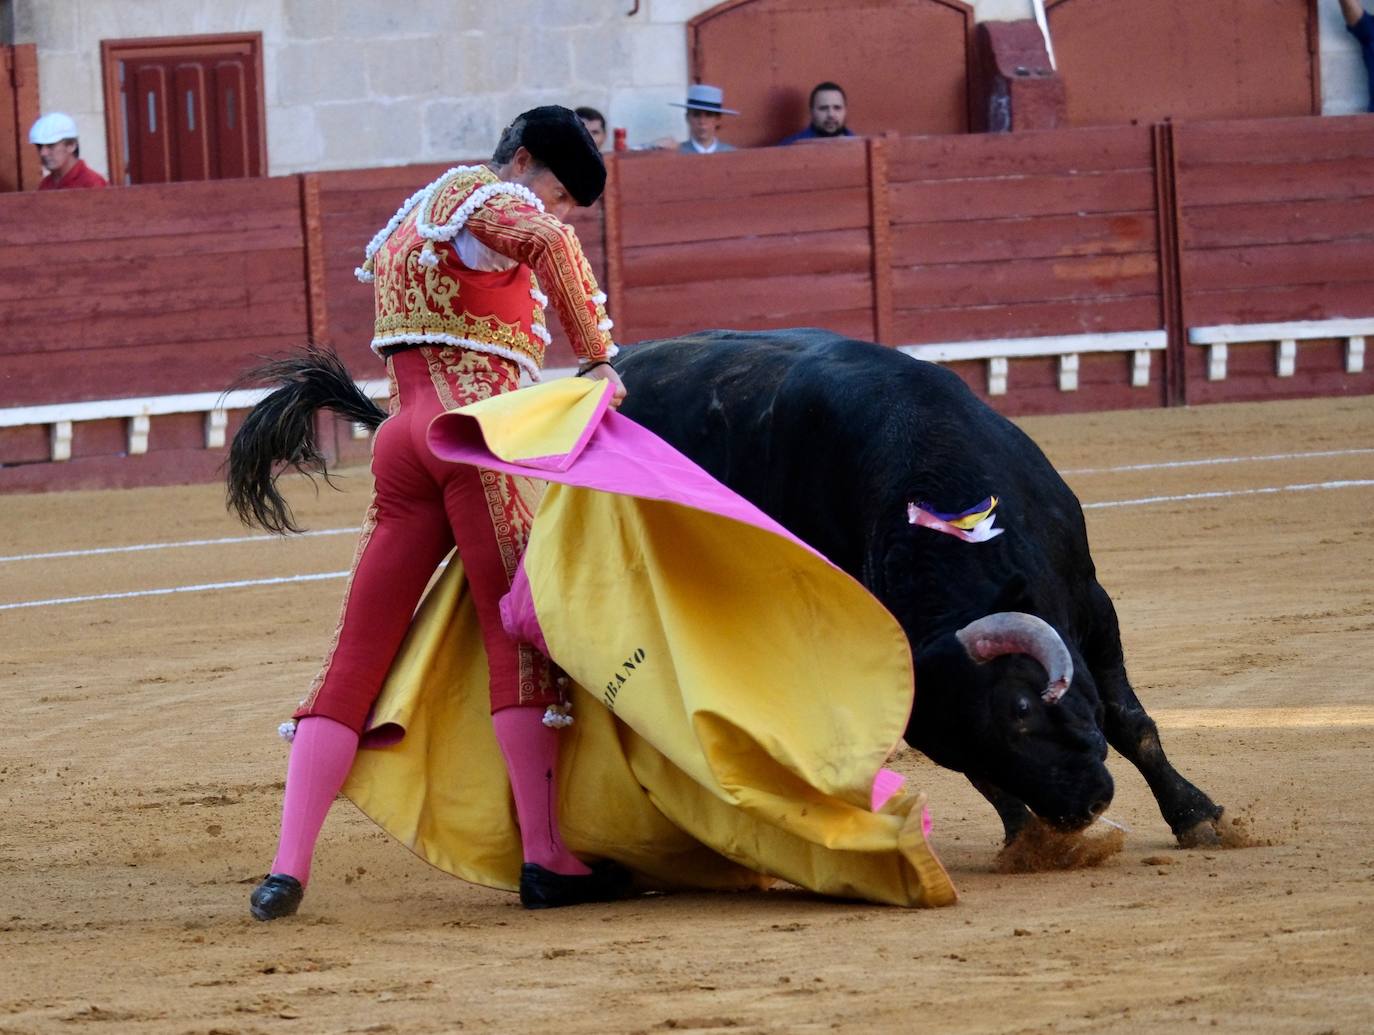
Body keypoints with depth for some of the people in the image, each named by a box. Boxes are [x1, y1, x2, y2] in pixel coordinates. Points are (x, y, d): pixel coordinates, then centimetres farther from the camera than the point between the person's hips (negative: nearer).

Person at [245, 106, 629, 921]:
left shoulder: (411, 219, 30)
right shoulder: (482, 194, 1)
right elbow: (550, 241, -21)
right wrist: (598, 358, -16)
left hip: (404, 439, 8)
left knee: (360, 653, 4)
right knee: (519, 630, -8)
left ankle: (289, 867, -4)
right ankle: (549, 859, -12)